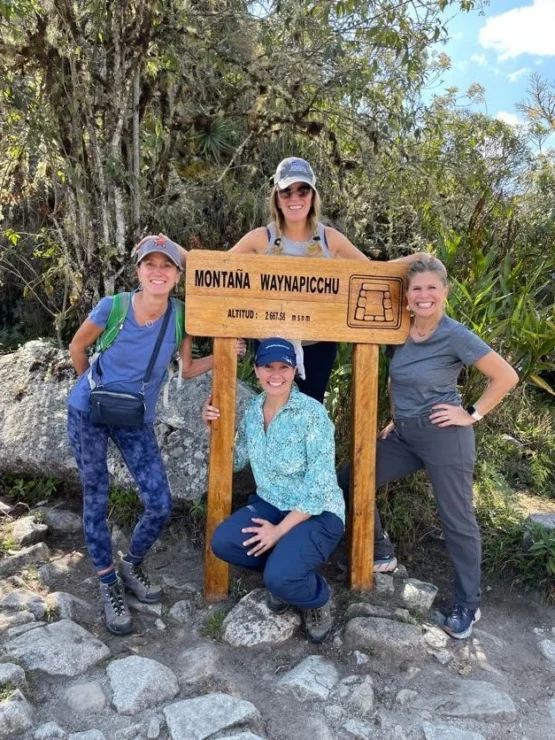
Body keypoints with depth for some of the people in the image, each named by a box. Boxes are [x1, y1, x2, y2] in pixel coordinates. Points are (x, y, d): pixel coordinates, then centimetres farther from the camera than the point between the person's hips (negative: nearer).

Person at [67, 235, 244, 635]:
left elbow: (188, 369, -1)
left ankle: (132, 566, 27)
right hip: (88, 413, -2)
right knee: (96, 502, 5)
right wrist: (95, 386, 9)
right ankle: (109, 586, 25)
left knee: (160, 506, -2)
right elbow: (77, 348, -3)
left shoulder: (180, 315, -13)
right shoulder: (112, 307, -21)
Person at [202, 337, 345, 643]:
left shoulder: (312, 413, -19)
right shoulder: (253, 410, 0)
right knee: (222, 542, -18)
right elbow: (236, 461, 12)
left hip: (317, 513, -6)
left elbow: (320, 486, -20)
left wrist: (280, 530, -19)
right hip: (270, 504, 6)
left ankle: (318, 598, 9)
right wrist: (214, 428, -5)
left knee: (279, 579, -27)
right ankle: (284, 566, 9)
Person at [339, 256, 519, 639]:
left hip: (444, 436, -7)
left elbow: (506, 377, -14)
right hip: (403, 435, 7)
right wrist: (398, 417, 12)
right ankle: (381, 552, 29)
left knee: (457, 521, 5)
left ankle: (468, 606, 25)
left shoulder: (456, 335, -15)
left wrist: (472, 414, -13)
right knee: (349, 482, 8)